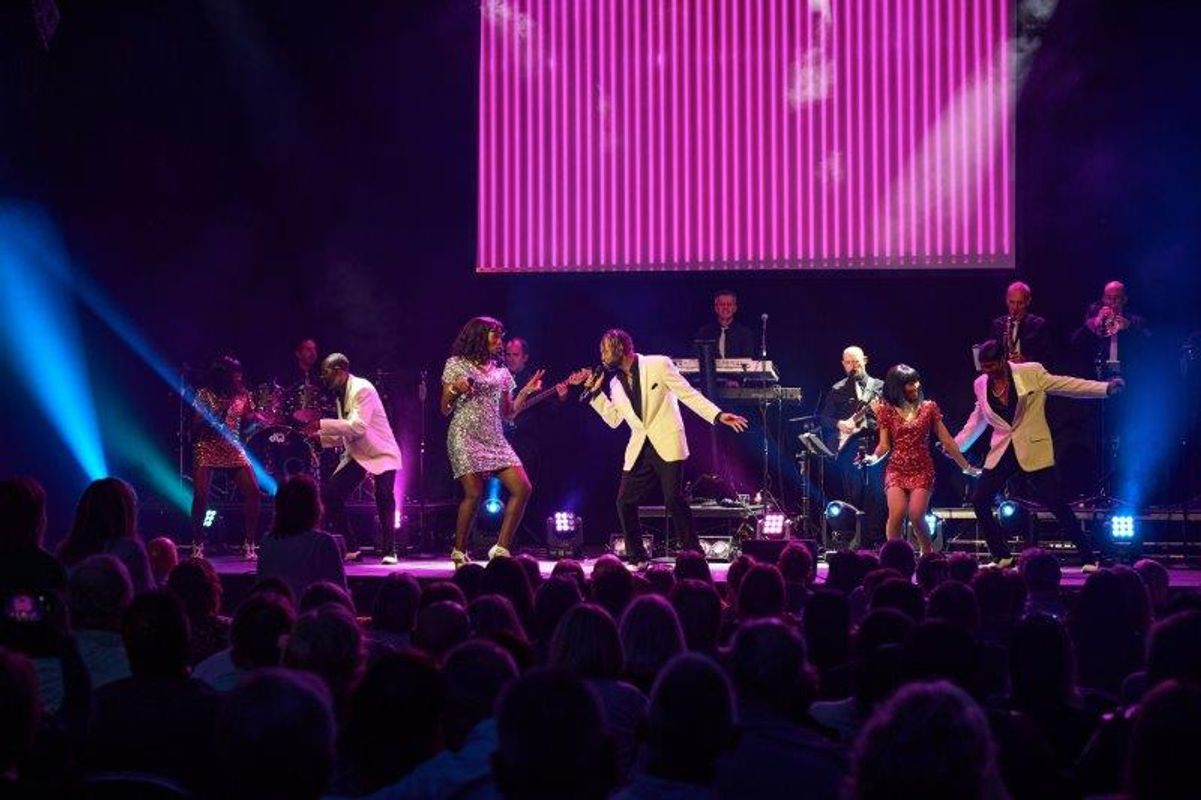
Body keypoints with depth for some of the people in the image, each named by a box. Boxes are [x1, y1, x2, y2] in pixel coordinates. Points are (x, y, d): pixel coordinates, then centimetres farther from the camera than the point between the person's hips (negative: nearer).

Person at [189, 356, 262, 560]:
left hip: (233, 449, 3)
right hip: (207, 449, -3)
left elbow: (248, 420, 7)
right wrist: (220, 410, -18)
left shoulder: (242, 395, 6)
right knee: (201, 495, -14)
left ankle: (249, 545, -1)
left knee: (252, 491, -10)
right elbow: (197, 425, -7)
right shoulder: (205, 395, -4)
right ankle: (197, 547, 2)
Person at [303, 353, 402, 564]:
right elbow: (344, 436, 15)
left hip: (381, 454, -8)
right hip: (356, 455, 8)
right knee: (331, 493, -6)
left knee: (384, 497, -21)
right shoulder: (341, 395, 9)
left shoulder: (362, 389, -17)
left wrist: (322, 424, -26)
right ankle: (350, 548, 3)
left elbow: (358, 427, -28)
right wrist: (318, 434, 1)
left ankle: (389, 552, -5)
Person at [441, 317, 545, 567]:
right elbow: (445, 410, 5)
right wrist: (455, 390, -13)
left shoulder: (501, 372, 19)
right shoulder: (456, 364, 6)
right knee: (474, 493, -17)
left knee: (523, 489, -11)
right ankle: (459, 553, -3)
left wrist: (526, 391, 10)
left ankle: (501, 549, -7)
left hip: (494, 438, 5)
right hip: (466, 436, -5)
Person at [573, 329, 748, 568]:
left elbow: (688, 394, -4)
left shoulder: (658, 365, -3)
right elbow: (613, 419, 18)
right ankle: (637, 558, 10)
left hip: (667, 445, -6)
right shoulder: (616, 383, 14)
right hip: (639, 449, 6)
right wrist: (594, 392, 9)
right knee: (625, 502, -2)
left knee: (673, 500, -13)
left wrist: (718, 415, -13)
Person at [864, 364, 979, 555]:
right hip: (896, 470, 0)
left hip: (922, 470, 0)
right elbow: (884, 444, 3)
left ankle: (928, 554, 4)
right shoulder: (887, 410, 5)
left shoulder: (929, 408, 6)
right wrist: (873, 458, -18)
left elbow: (946, 441, 9)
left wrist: (966, 466, 9)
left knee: (916, 516, -17)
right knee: (897, 515, -20)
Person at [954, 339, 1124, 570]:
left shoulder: (1031, 372, -6)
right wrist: (956, 443, 14)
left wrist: (1106, 387, -12)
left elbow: (1063, 385, -5)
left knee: (1057, 505, -8)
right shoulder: (981, 385, 6)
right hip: (1002, 453, 4)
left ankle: (1089, 558, 2)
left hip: (1033, 451, -4)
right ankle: (1002, 557, 10)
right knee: (979, 501, -4)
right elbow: (977, 419, 19)